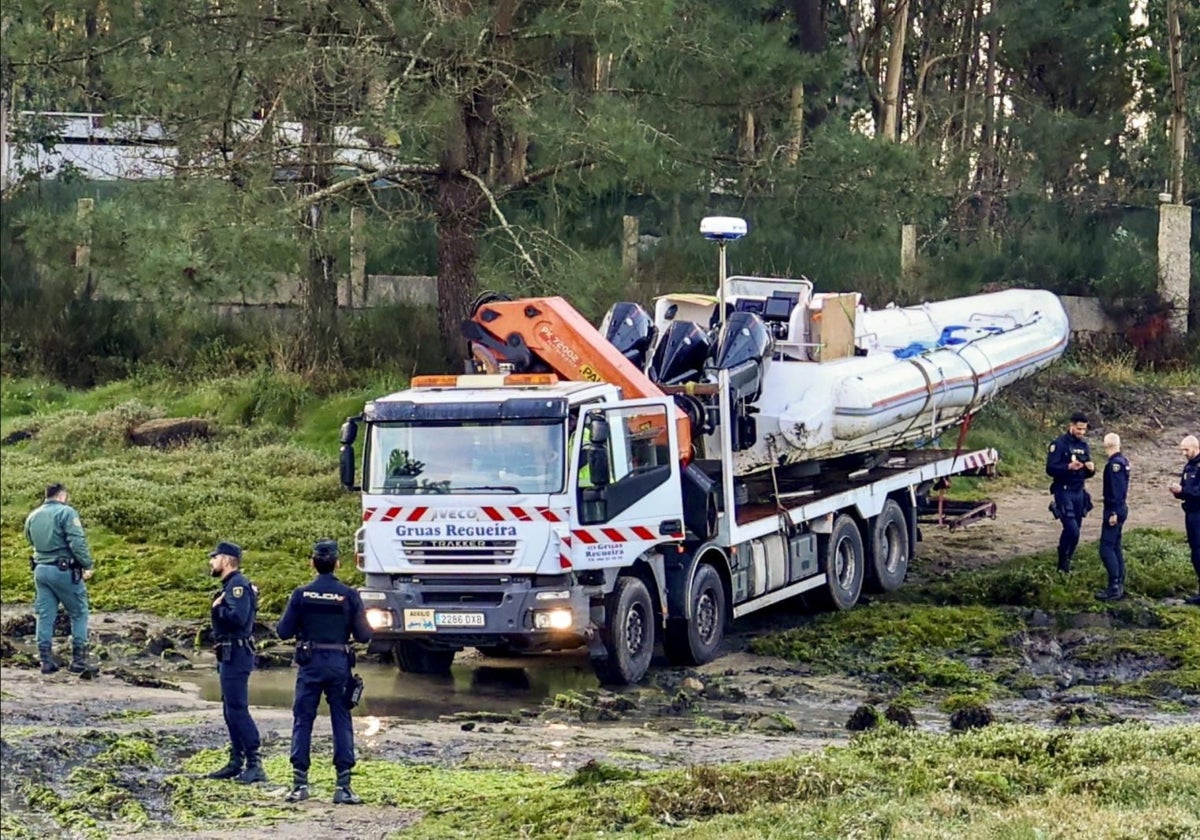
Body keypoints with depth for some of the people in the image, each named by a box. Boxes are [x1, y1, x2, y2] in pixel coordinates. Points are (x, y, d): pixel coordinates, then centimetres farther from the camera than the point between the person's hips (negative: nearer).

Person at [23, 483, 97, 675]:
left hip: (40, 569, 6)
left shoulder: (32, 516, 11)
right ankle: (78, 659, 2)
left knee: (45, 616, 10)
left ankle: (46, 660, 9)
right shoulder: (66, 512, -11)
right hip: (63, 571, -6)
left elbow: (32, 541, 18)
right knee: (79, 614, 5)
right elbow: (77, 542, -18)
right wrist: (88, 565, -15)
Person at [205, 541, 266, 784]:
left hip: (236, 655, -11)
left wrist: (217, 608, -14)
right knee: (231, 710, 14)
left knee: (237, 709, -12)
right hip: (230, 655, 11)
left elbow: (238, 617, -27)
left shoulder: (238, 585, -15)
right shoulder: (230, 585, 18)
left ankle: (255, 764, -14)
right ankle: (236, 762, 19)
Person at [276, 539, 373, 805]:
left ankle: (300, 784, 5)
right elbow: (364, 635, -5)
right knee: (342, 723, 5)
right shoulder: (349, 595, -6)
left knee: (302, 721, 7)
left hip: (310, 664, 0)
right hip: (339, 664, 0)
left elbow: (284, 631, -3)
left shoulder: (301, 594, -5)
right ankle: (343, 786, 2)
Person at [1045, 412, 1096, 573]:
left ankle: (1065, 563, 20)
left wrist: (1091, 469, -6)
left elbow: (1087, 474, 17)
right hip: (1064, 492, -7)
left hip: (1079, 492, 7)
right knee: (1072, 530, -15)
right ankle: (1063, 563, 0)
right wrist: (1069, 467, -30)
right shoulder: (1059, 444, -9)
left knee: (1073, 531, 8)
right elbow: (1050, 469, -15)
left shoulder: (1084, 446, 12)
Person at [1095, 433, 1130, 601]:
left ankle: (1114, 587, -13)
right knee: (1115, 547, 15)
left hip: (1114, 511, -10)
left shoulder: (1114, 463, -17)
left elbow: (1116, 490, -21)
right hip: (1121, 510, 10)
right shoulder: (1123, 461, 10)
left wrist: (1113, 513, -21)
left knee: (1106, 548, -10)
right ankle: (1119, 585, 18)